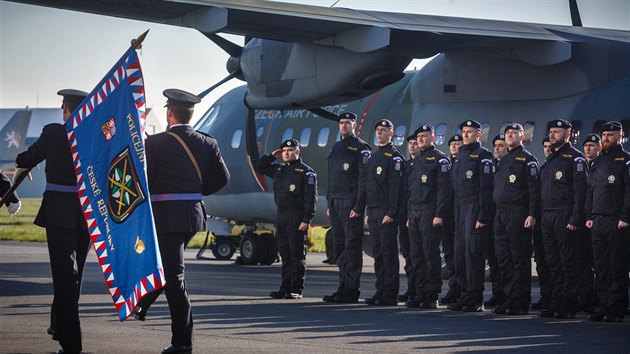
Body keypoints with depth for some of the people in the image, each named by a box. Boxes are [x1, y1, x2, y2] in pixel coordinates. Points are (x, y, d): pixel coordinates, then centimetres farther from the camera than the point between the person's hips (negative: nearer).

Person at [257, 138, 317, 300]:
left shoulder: (306, 172, -4)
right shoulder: (279, 170, 17)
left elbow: (311, 198, -11)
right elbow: (260, 167, 32)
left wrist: (306, 220, -19)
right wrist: (272, 156, 15)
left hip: (297, 217, -7)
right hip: (281, 216, 7)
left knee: (297, 255, -4)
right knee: (285, 255, 8)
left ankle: (297, 290, -2)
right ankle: (285, 288, 12)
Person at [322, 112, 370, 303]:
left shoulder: (361, 148, -5)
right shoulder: (336, 147, 18)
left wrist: (359, 207, -17)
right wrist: (329, 203, 16)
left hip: (351, 205, -8)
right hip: (335, 205, 8)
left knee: (352, 247, -6)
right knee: (339, 248, 9)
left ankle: (351, 291, -6)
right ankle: (343, 286, 14)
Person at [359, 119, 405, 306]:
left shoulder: (395, 157, -6)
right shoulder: (373, 157, 19)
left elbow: (396, 187, -14)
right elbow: (364, 184, 20)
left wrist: (391, 213, -19)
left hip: (387, 213, -8)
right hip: (373, 211, 8)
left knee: (388, 251, -6)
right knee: (377, 252, 9)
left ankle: (390, 295, -5)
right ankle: (380, 292, 14)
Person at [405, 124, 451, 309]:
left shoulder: (439, 159, -4)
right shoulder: (417, 160, 20)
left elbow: (443, 189, -11)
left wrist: (439, 214, -17)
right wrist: (409, 215, 17)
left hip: (430, 214, -8)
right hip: (414, 214, 8)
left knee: (431, 255, -7)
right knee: (416, 256, 6)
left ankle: (432, 296, -4)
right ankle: (420, 294, 11)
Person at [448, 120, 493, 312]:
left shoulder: (483, 155, -6)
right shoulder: (460, 155, 18)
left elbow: (486, 188, -12)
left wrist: (483, 216, -18)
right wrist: (454, 212, 13)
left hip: (475, 208, -8)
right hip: (459, 208, 8)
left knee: (473, 251, -10)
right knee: (460, 251, 7)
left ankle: (475, 299, -7)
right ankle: (465, 295, 14)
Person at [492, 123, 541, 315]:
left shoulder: (527, 159, -4)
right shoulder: (503, 161, 19)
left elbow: (535, 189, -10)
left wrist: (532, 214, -18)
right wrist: (495, 213, 16)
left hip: (518, 216, -8)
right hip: (500, 216, 8)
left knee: (520, 259, -5)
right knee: (503, 259, 7)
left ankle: (521, 303, -4)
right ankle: (508, 298, 13)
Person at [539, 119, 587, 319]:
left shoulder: (575, 158, -5)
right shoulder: (550, 159, 19)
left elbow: (580, 190, -12)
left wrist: (575, 219, -18)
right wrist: (540, 216, 13)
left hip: (565, 218, -8)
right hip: (547, 218, 8)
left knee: (567, 261, -5)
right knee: (552, 261, 7)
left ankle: (569, 306, -2)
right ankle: (556, 303, 11)